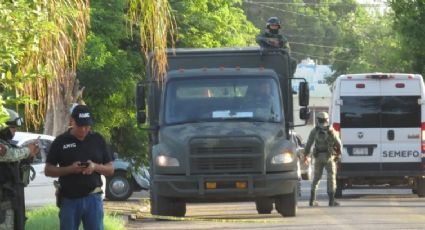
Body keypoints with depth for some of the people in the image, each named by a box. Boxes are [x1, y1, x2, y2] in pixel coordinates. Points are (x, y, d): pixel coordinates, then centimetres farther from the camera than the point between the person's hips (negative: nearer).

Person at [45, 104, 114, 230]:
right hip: (69, 199, 0)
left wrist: (95, 167, -13)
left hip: (93, 199, 0)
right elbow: (48, 170, 2)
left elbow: (110, 169, 9)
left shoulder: (98, 140, 6)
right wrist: (69, 169, -15)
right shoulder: (61, 142, 2)